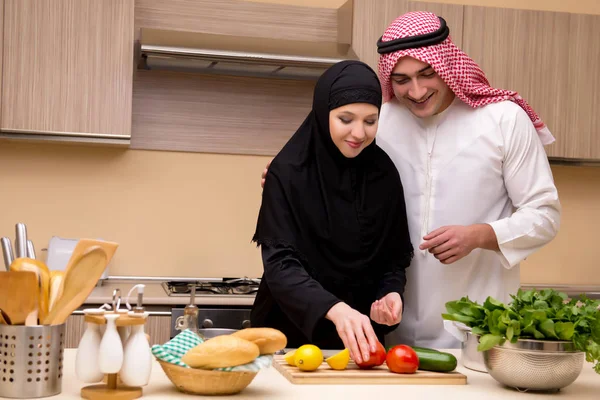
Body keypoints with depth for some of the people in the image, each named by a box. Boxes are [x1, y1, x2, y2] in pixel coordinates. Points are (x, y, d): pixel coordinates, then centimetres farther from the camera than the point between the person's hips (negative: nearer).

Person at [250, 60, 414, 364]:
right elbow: (279, 263, -19)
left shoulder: (385, 175, 0)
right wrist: (334, 309, -34)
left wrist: (390, 293, -14)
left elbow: (395, 256, 7)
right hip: (291, 333, -2)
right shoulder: (287, 172, -11)